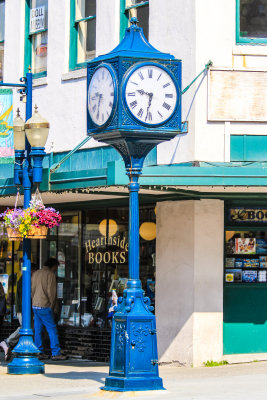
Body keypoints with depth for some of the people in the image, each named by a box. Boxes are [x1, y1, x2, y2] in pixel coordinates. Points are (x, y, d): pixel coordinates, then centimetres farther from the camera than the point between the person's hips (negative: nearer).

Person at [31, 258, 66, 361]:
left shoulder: (36, 273, 14)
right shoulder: (50, 274, -8)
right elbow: (51, 292, -12)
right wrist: (53, 306, -3)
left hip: (35, 306, 8)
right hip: (44, 306, -8)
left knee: (38, 330, 8)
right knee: (52, 329, -4)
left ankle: (39, 352, 8)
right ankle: (55, 353, -7)